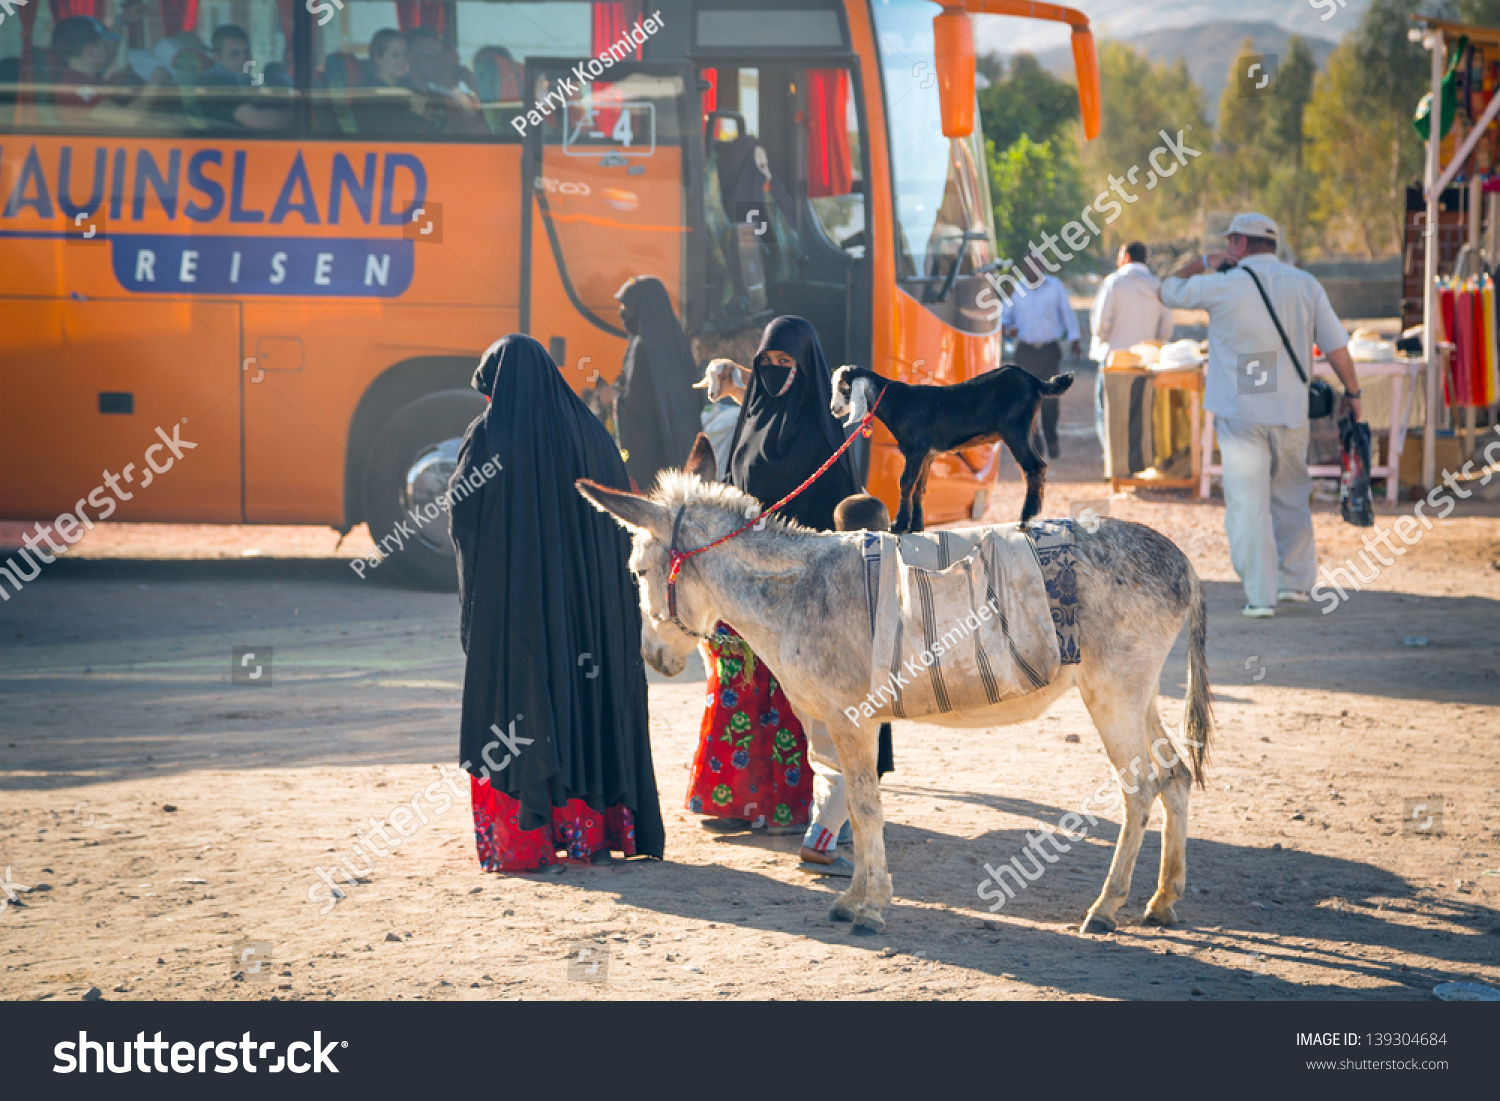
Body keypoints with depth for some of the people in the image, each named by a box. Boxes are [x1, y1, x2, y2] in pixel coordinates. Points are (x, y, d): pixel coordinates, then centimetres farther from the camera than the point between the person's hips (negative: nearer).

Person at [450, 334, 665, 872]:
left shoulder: (489, 438, -8)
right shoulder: (589, 433, 5)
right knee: (587, 693, 11)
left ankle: (522, 841, -1)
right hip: (586, 599, 4)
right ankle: (592, 833, 12)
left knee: (515, 703, 2)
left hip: (510, 600, -4)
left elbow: (461, 511, -2)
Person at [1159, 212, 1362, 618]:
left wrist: (1202, 262, 22)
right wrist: (1351, 391, 17)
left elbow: (1168, 292, 10)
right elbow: (1336, 345, 5)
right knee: (1291, 498, 19)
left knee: (1248, 504, -3)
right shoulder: (1305, 285, 4)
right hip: (1291, 413, 4)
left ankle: (1261, 596, -7)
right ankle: (1296, 581, 26)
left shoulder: (1221, 286, -6)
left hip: (1240, 416, -4)